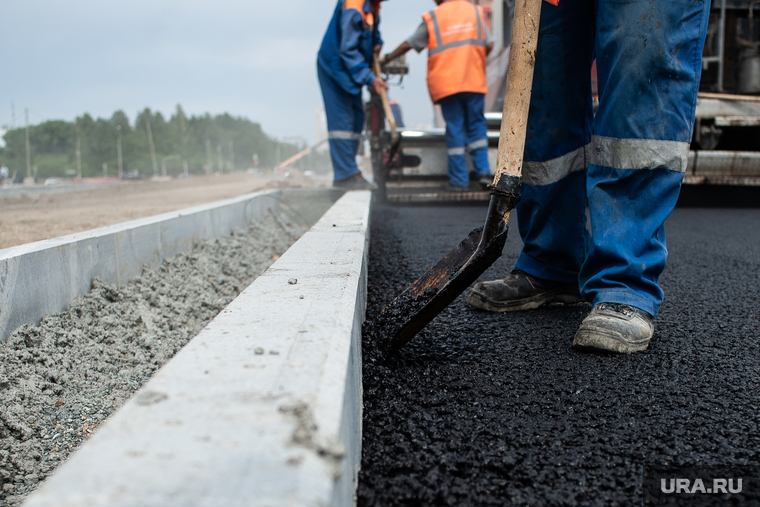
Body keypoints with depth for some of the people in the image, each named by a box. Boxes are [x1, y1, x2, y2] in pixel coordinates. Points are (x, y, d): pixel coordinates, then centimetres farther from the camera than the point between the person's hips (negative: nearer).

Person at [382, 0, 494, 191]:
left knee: (454, 129, 2)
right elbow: (489, 45, 4)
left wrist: (387, 58, 21)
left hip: (446, 83, -2)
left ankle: (459, 180, 4)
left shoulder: (432, 18, 1)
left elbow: (408, 44, 7)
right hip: (475, 81, 2)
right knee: (476, 125, 12)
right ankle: (482, 170, 6)